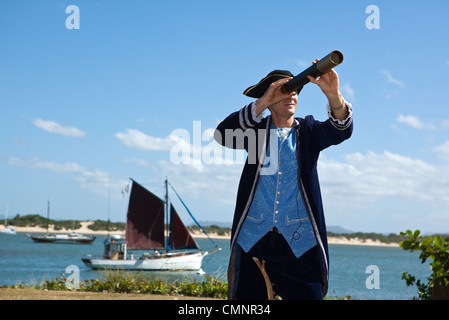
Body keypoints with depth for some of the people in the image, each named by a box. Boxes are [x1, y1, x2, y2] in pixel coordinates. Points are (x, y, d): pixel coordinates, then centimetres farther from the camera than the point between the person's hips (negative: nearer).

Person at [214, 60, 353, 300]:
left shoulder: (308, 131, 9)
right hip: (254, 239, 0)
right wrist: (262, 103, -22)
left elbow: (340, 130, -10)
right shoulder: (255, 129, 7)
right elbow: (222, 135, -12)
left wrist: (333, 94, -31)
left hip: (300, 242, 0)